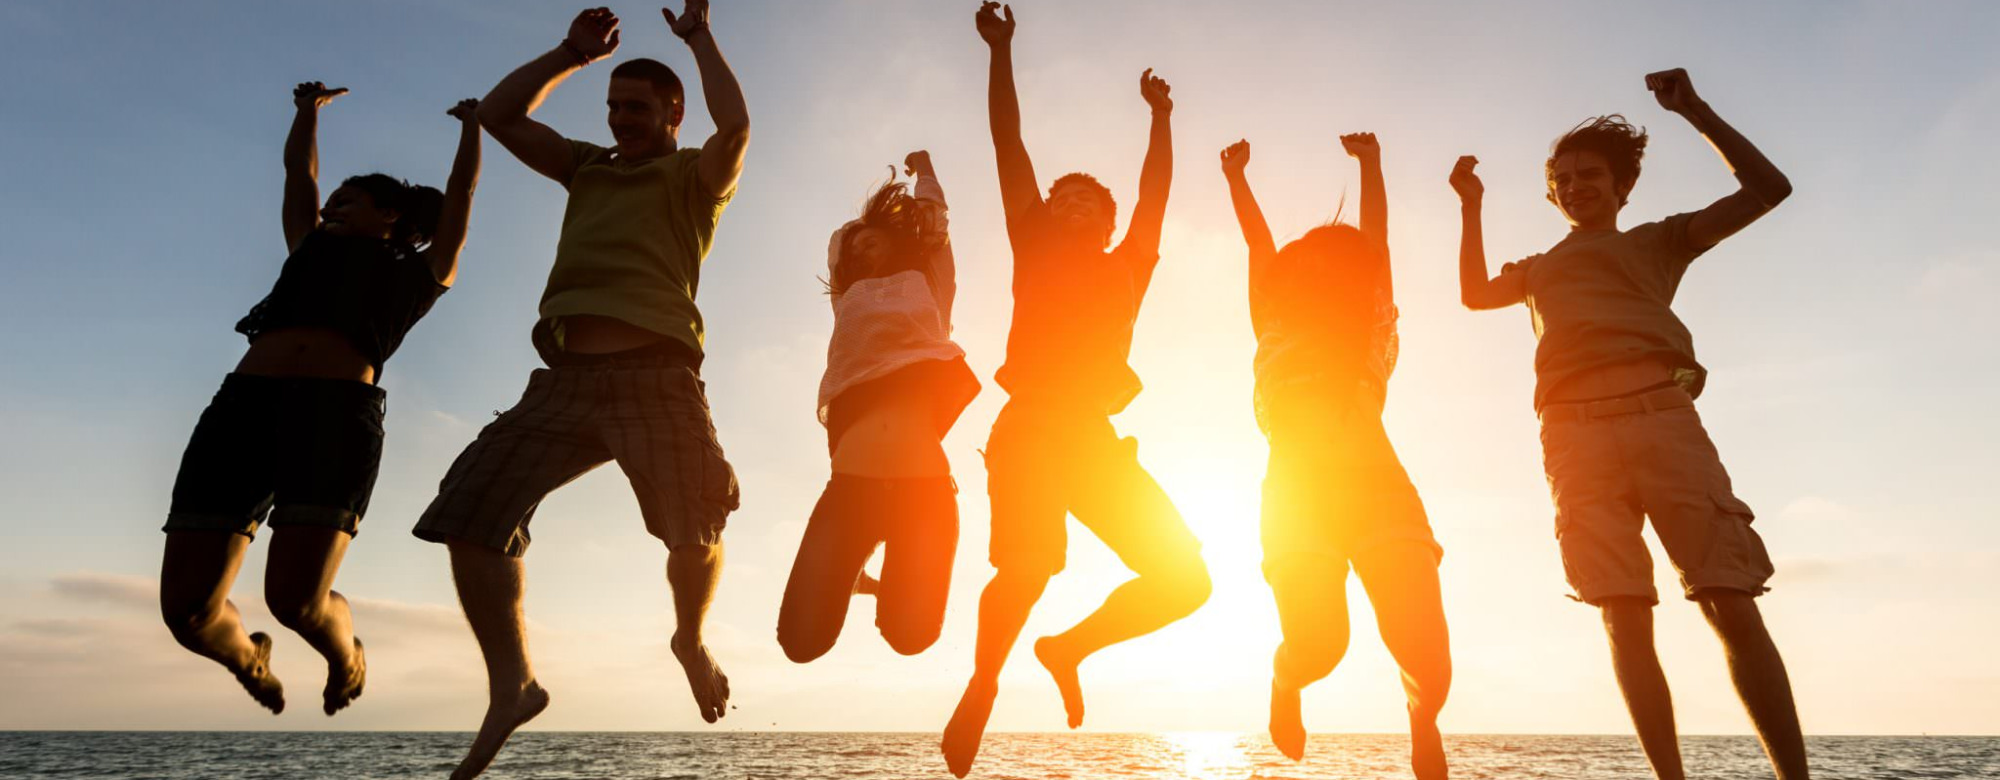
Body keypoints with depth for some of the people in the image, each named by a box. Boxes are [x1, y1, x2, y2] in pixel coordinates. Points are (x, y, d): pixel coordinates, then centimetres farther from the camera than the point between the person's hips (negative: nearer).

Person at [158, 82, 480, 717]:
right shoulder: (312, 249, 34)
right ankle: (245, 655, 29)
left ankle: (344, 649, 16)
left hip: (337, 412, -4)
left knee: (297, 600, -19)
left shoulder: (420, 273, 26)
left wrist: (473, 123, 44)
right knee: (187, 608, -6)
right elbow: (298, 172, 46)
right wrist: (311, 108, 58)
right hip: (245, 405, 4)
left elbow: (462, 191, 31)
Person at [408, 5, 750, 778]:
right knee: (467, 520, -5)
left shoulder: (694, 178, 11)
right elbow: (498, 115, 24)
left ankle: (691, 641, 16)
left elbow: (735, 125, -10)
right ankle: (511, 686, 10)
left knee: (694, 530, -19)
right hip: (566, 380, 5)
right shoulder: (588, 167, 26)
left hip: (656, 378, -5)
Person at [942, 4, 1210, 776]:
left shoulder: (1125, 270, 23)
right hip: (1031, 425, -4)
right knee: (1027, 566, -24)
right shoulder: (1035, 249, 16)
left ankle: (1068, 647, 17)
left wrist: (1160, 117, 30)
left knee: (1183, 576, -5)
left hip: (1095, 434, 4)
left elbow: (1155, 192, 28)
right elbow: (1008, 144, 13)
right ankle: (981, 687, 4)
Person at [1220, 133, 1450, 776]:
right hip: (1300, 491, -1)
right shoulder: (1277, 335, 19)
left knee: (1426, 652, -13)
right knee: (1317, 643, -16)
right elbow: (1259, 244, 24)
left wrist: (1370, 164, 31)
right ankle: (1286, 682, 22)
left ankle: (1423, 722, 23)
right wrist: (1237, 177, 32)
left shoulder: (1370, 333, 21)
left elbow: (1375, 241, 25)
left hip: (1377, 484, 1)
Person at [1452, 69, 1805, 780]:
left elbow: (1767, 188, 19)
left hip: (1661, 413, -1)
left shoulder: (1657, 241, 25)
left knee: (1731, 603, -12)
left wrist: (1693, 111, 16)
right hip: (1575, 433, 2)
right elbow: (1475, 294, 25)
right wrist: (1471, 208, 26)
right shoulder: (1540, 268, 35)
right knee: (1624, 617, -8)